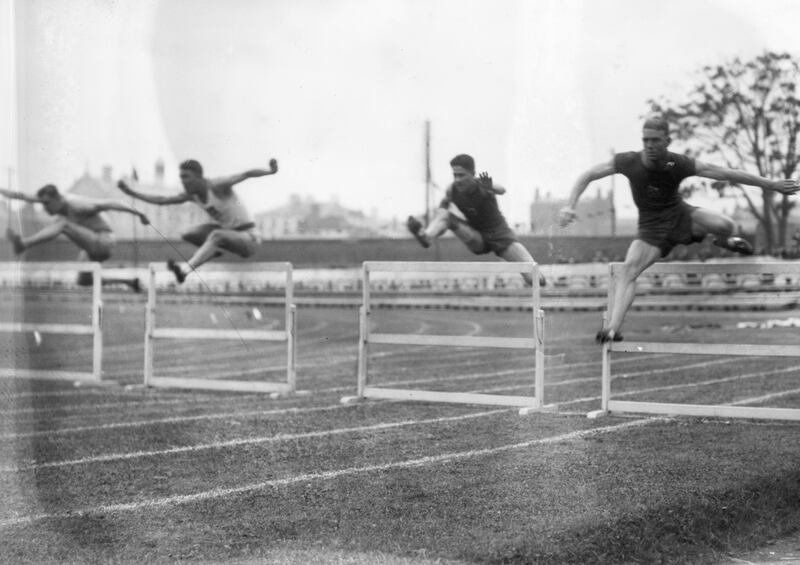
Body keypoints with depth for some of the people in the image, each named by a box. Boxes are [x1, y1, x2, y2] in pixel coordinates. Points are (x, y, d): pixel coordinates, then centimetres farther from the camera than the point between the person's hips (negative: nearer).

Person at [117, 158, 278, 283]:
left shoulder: (218, 186, -22)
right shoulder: (191, 194, 0)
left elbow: (246, 174, -33)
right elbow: (162, 200, 6)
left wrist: (270, 171, -51)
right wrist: (132, 193, 2)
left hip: (248, 238, -8)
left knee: (216, 235, -37)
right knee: (187, 235, -7)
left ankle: (184, 271, -47)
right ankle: (214, 249, 16)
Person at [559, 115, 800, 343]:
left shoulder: (679, 165, -20)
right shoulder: (628, 162, -18)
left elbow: (727, 174, -16)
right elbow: (587, 176, -8)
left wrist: (772, 185, -13)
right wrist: (570, 206, -22)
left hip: (680, 214, 0)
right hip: (652, 227, 0)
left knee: (725, 225, -26)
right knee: (629, 268, -23)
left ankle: (724, 241, 14)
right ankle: (614, 328, -24)